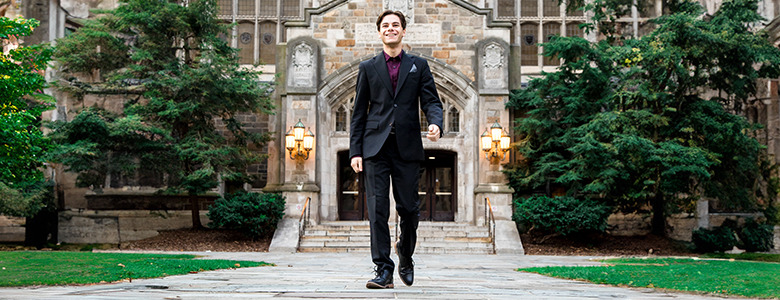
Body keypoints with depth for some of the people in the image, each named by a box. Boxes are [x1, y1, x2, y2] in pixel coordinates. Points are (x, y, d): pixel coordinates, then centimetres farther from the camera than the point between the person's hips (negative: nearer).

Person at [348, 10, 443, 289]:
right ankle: (383, 270, -4)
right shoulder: (368, 68, 11)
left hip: (407, 148, 0)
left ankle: (406, 258, 30)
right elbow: (359, 112, 10)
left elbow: (431, 101, 5)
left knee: (409, 208, 5)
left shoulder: (418, 66, 11)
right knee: (377, 209, -7)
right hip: (376, 147, 0)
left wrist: (435, 123, -18)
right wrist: (355, 150, 2)